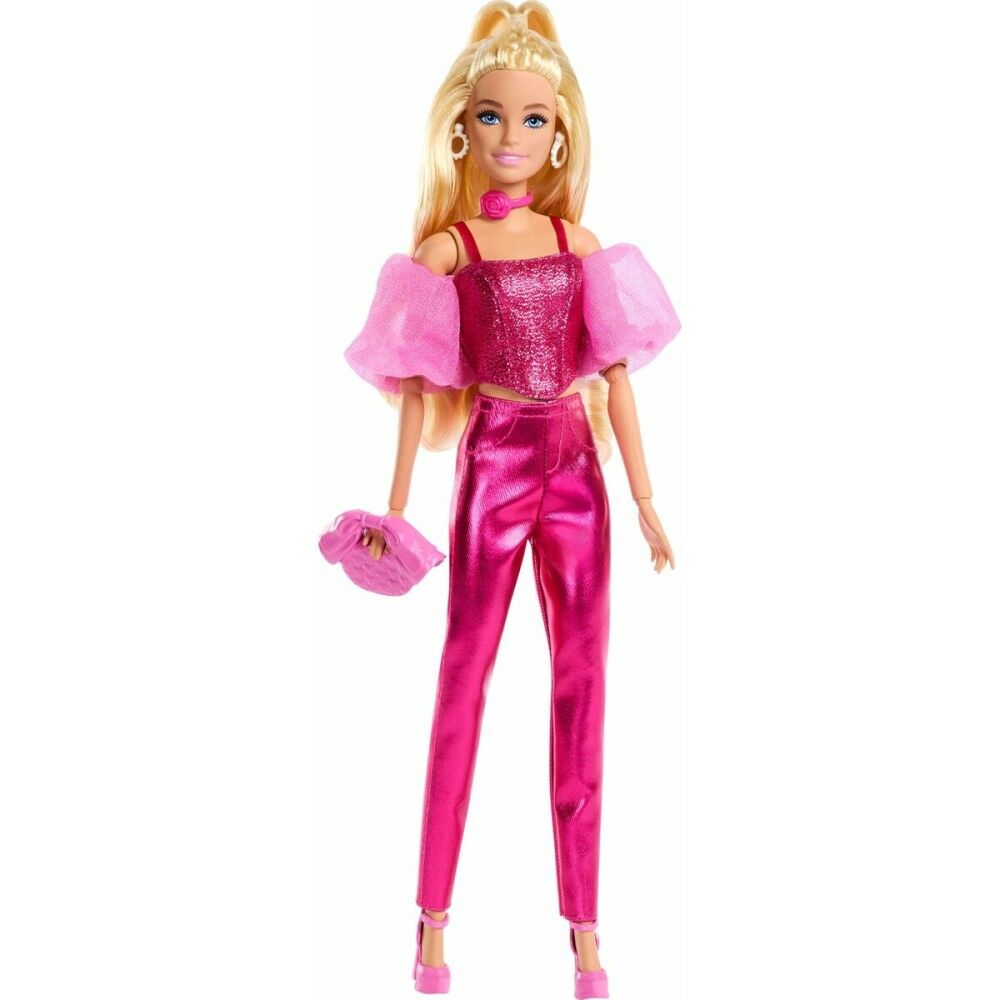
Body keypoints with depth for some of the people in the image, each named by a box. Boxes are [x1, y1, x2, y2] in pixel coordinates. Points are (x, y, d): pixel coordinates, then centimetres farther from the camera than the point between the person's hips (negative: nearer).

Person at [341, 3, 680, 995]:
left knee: (581, 682, 5)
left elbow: (616, 374, 7)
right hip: (493, 465, -3)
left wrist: (645, 501, 6)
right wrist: (396, 505, -2)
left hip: (576, 467, 3)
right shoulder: (446, 246, -1)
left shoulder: (578, 241, 6)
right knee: (464, 676, 5)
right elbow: (419, 385, 0)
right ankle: (434, 916, 17)